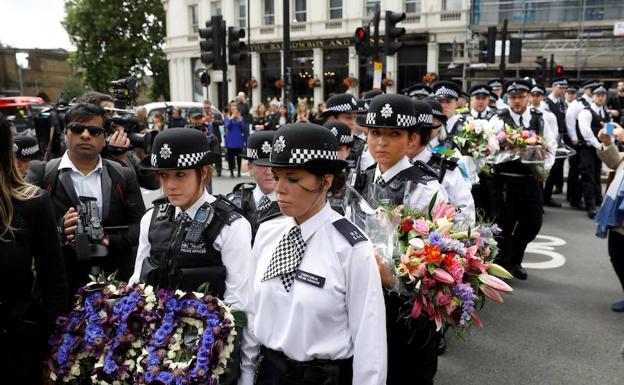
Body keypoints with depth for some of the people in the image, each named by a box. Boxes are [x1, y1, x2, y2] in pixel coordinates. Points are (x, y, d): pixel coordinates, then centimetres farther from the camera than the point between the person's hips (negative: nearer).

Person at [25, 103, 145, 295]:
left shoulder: (124, 176, 8)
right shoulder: (40, 173, 3)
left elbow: (140, 224, 5)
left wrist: (111, 240, -13)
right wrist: (59, 228, -21)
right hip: (58, 284, -1)